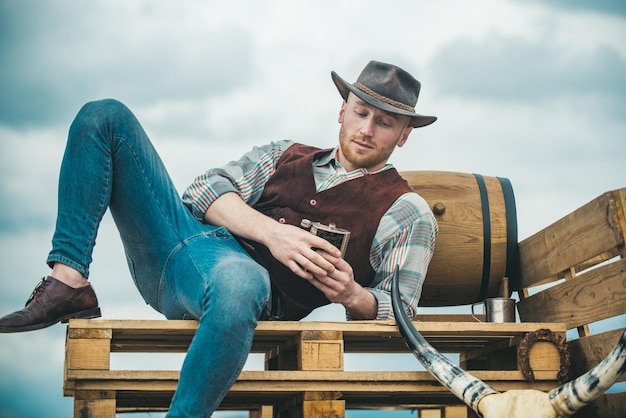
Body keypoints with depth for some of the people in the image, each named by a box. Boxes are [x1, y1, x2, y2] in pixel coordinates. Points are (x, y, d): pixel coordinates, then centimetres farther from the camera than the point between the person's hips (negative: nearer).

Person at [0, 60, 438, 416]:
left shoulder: (407, 211, 11)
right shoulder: (285, 154, 24)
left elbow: (399, 310, 3)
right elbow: (206, 189, 10)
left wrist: (352, 295, -20)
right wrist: (270, 231, -9)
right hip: (173, 249, 6)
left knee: (239, 282, -46)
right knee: (105, 116, -1)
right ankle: (68, 283, -14)